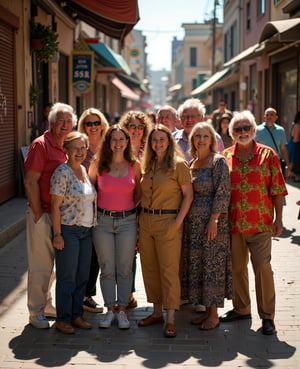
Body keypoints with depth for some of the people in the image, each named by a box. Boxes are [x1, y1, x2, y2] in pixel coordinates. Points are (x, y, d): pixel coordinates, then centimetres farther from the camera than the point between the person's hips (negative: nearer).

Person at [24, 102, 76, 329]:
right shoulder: (41, 145, -12)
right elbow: (30, 182, -16)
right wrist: (39, 214, -15)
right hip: (43, 215, -7)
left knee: (52, 264, 17)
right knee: (40, 266, 1)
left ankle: (47, 305, 31)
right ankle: (36, 312, 13)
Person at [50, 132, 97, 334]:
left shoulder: (85, 170, 11)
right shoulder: (62, 172, -11)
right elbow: (55, 205, -13)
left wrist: (92, 226, 15)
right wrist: (57, 234, -16)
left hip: (87, 230, 7)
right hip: (68, 231, -7)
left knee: (83, 276, 11)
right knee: (67, 277, 0)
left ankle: (77, 315, 23)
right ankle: (62, 319, 12)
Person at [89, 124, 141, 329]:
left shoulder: (135, 165, 1)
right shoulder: (98, 165, -1)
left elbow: (139, 193, 10)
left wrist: (129, 208, 0)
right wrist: (98, 208, 2)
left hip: (127, 221, 0)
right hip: (103, 220, 0)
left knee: (125, 269, 5)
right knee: (107, 269, 6)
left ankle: (122, 311, 15)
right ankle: (110, 310, 17)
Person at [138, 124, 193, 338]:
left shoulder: (178, 164, -6)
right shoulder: (147, 165, 12)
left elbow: (188, 195, -8)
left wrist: (178, 222, -15)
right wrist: (141, 216, 8)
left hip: (168, 222, -6)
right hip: (146, 221, 7)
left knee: (169, 269, -5)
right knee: (149, 268, 11)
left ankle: (171, 319, -1)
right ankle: (157, 312, 23)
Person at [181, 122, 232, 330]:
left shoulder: (218, 161, -8)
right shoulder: (192, 163, 13)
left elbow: (223, 193, -13)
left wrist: (214, 219, -19)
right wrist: (184, 218, 11)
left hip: (212, 220, -7)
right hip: (193, 221, 7)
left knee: (212, 265, -1)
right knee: (196, 264, 10)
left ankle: (214, 315, 10)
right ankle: (206, 310, 22)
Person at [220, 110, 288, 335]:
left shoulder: (268, 155, 0)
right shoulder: (225, 157, 7)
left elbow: (278, 190, 0)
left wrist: (278, 218, -4)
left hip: (260, 223, -3)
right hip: (233, 224, 3)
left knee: (262, 267, -3)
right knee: (237, 268, 12)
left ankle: (267, 316, 7)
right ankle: (241, 309, 28)